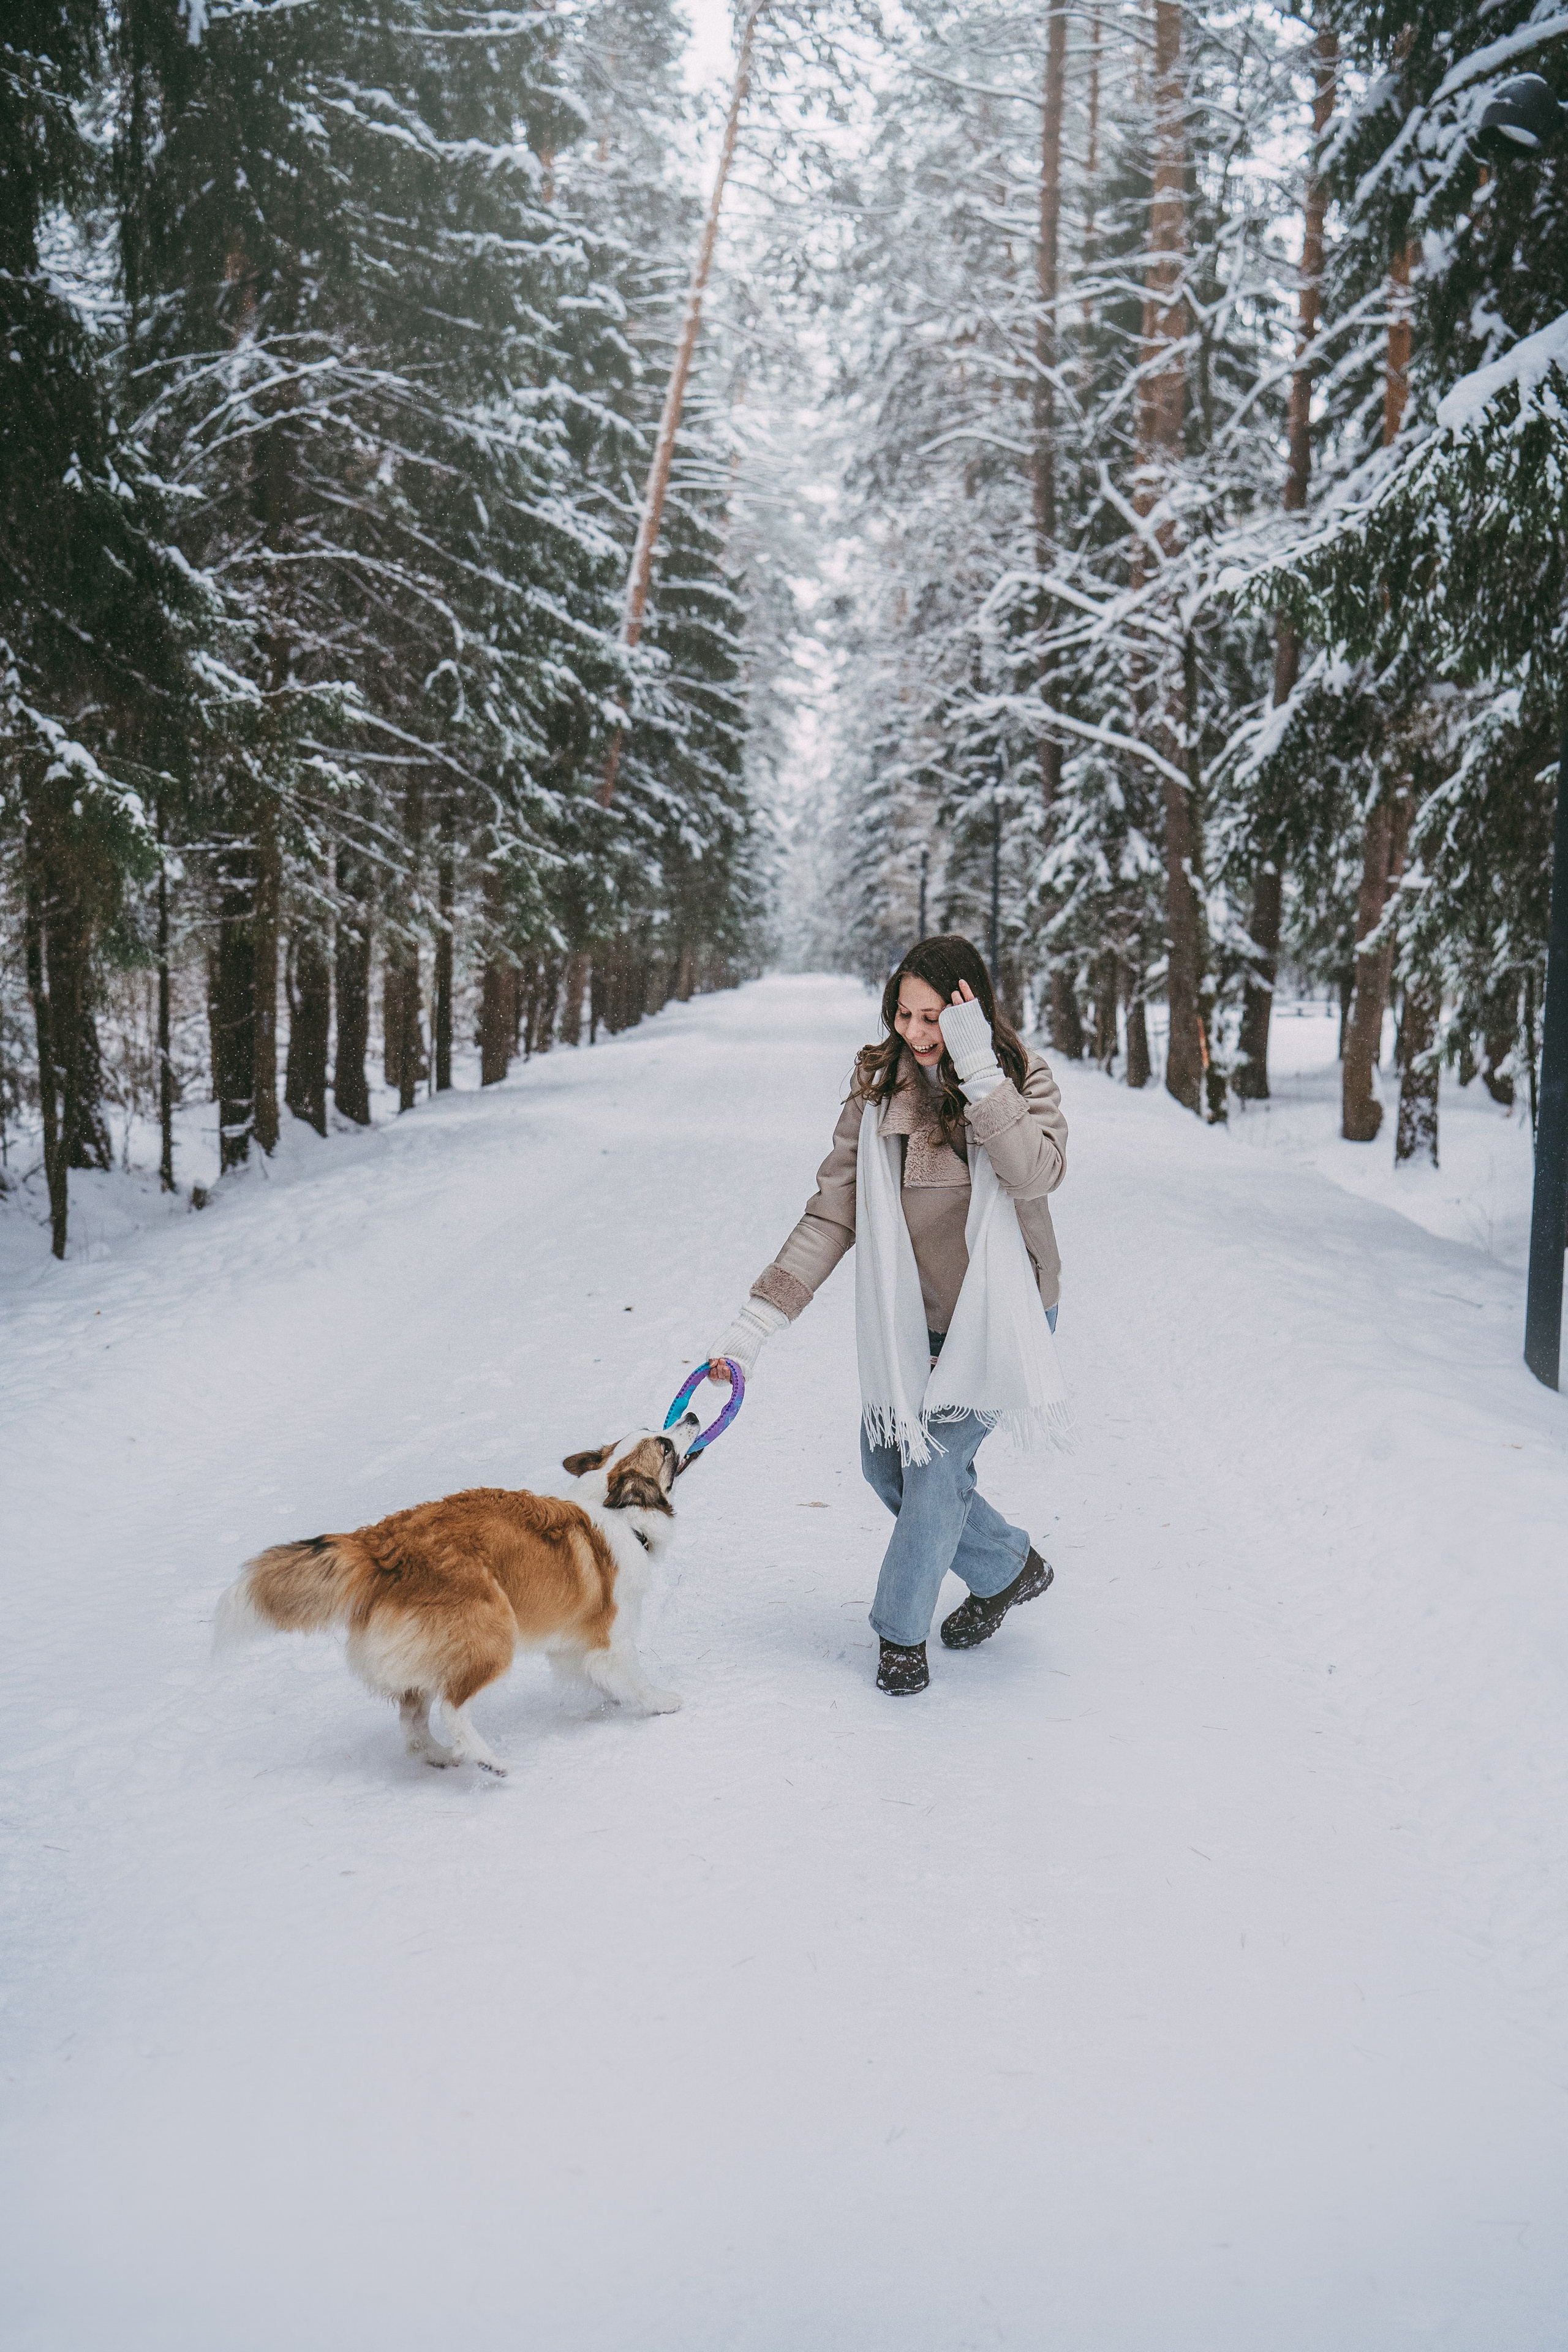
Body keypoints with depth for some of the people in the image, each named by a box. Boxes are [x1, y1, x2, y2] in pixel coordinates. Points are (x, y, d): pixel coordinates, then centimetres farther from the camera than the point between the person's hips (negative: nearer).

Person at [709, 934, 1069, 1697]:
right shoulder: (877, 1088, -6)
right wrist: (756, 1321, -14)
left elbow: (1036, 1173, -31)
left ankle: (902, 1630, 12)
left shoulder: (1020, 1078, -12)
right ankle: (1007, 1569, 34)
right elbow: (832, 1214, -7)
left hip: (998, 1316, -4)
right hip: (911, 1318, 4)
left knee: (935, 1461, -10)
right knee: (886, 1462, 10)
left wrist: (977, 1071, -34)